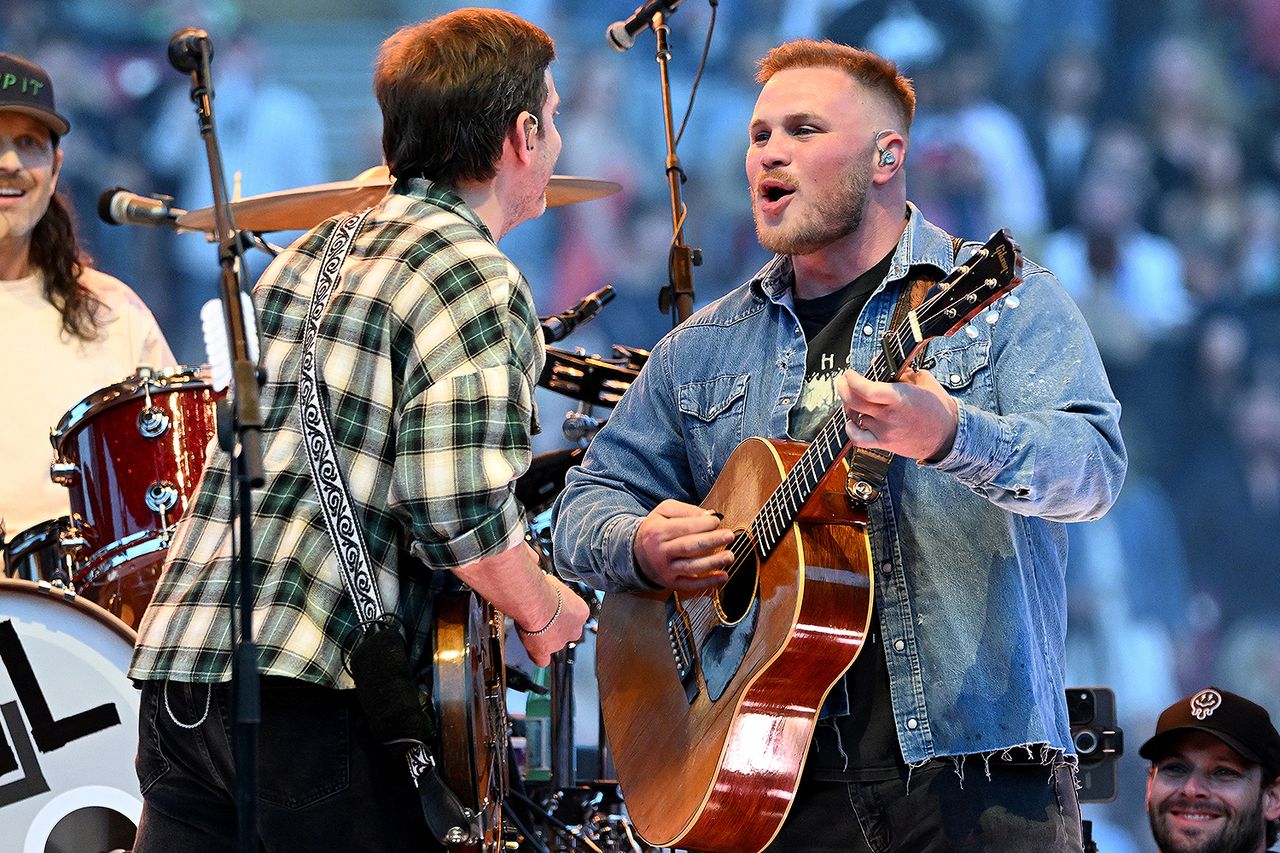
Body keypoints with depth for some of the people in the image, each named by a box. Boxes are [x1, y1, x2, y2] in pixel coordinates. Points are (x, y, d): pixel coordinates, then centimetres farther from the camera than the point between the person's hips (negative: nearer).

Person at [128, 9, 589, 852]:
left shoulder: (313, 252, 19)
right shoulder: (479, 283, -7)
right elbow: (462, 513, -19)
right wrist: (545, 613, -1)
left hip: (179, 664, 8)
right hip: (316, 691, -8)